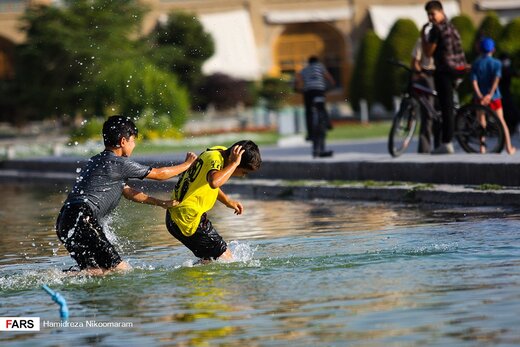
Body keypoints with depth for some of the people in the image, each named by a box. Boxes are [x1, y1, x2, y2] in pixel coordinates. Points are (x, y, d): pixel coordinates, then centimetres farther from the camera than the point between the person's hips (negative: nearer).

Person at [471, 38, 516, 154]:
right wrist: (490, 94, -24)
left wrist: (479, 95, -20)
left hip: (480, 97, 1)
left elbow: (474, 81, -11)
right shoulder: (496, 63, -4)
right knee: (501, 121, 7)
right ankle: (509, 147, 6)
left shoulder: (476, 64, 0)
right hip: (494, 97, -1)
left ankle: (482, 146, 1)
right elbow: (496, 79, -17)